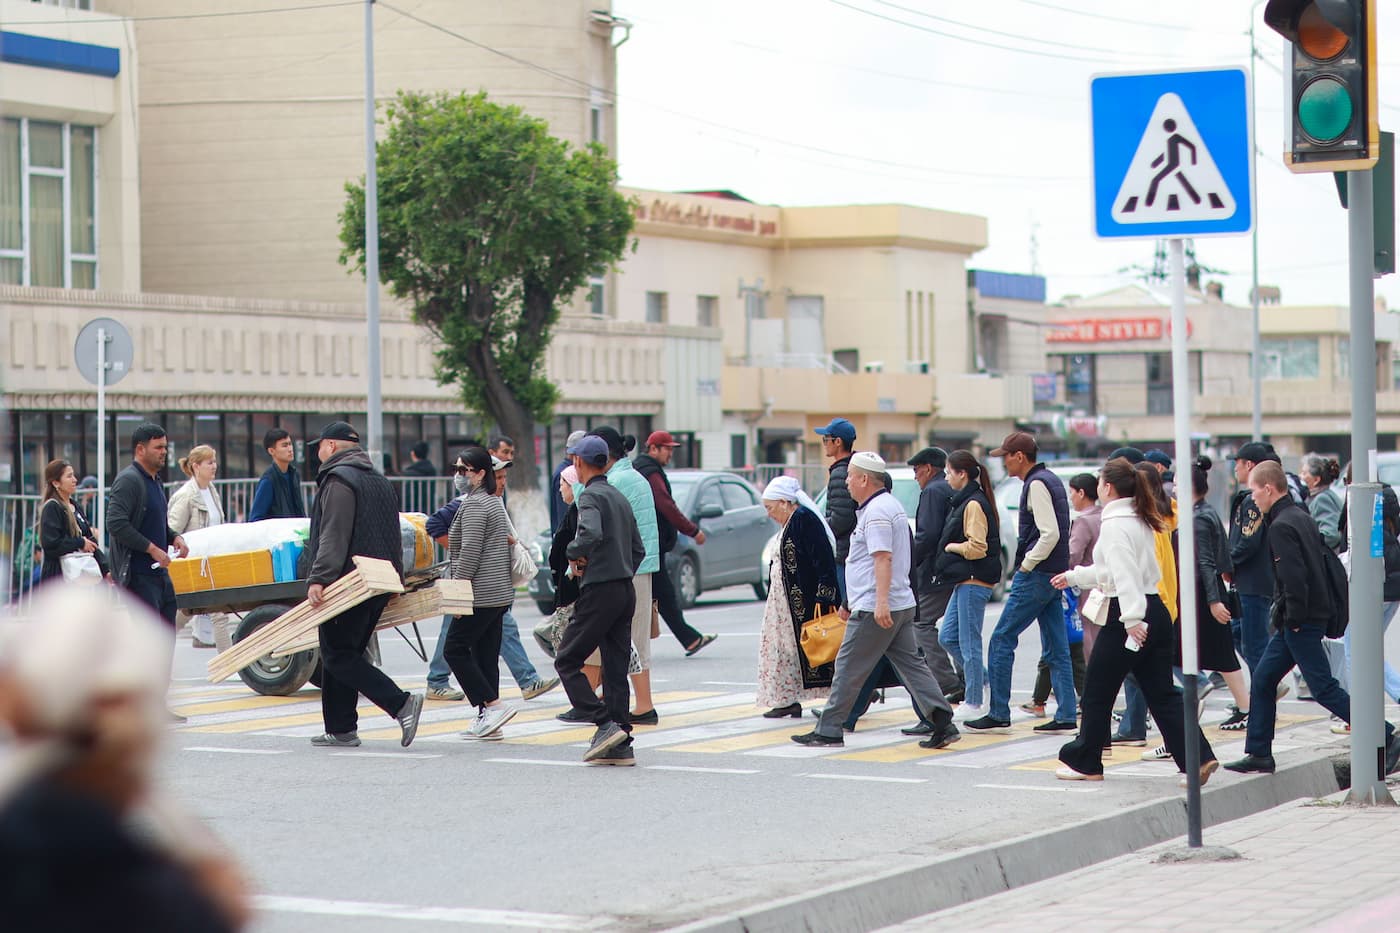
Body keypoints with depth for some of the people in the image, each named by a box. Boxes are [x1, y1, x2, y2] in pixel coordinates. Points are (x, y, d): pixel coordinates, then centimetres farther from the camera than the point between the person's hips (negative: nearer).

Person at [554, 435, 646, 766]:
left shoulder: (590, 496, -10)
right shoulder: (620, 498, 16)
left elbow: (591, 534, -29)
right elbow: (639, 549, 20)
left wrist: (573, 553, -12)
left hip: (600, 590, -8)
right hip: (626, 591, 8)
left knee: (567, 661, -1)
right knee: (616, 668, 8)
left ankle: (606, 724, -12)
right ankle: (621, 744, 5)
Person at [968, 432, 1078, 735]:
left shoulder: (1036, 484, -13)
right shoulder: (1051, 480, 16)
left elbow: (1050, 534, -22)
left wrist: (1026, 565, -14)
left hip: (1036, 575, -10)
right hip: (1054, 574, 10)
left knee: (1001, 640, -4)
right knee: (1056, 648, 8)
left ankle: (998, 715, -3)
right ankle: (1065, 716, 7)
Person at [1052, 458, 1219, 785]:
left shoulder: (1115, 524, -12)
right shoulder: (1141, 521, 16)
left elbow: (1124, 574, -22)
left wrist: (1131, 619, -27)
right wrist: (1073, 576, 38)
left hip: (1127, 616, -9)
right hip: (1156, 610, 9)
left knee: (1097, 692, 6)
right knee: (1161, 694, 6)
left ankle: (1085, 762, 16)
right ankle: (1198, 758, -4)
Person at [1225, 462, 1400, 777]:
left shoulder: (1281, 526, -16)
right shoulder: (1302, 517, 14)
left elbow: (1293, 576, -25)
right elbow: (1320, 561, 19)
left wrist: (1294, 619, -16)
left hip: (1300, 623, -10)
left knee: (1324, 688, -7)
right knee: (1262, 681, 14)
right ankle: (1259, 755, 17)